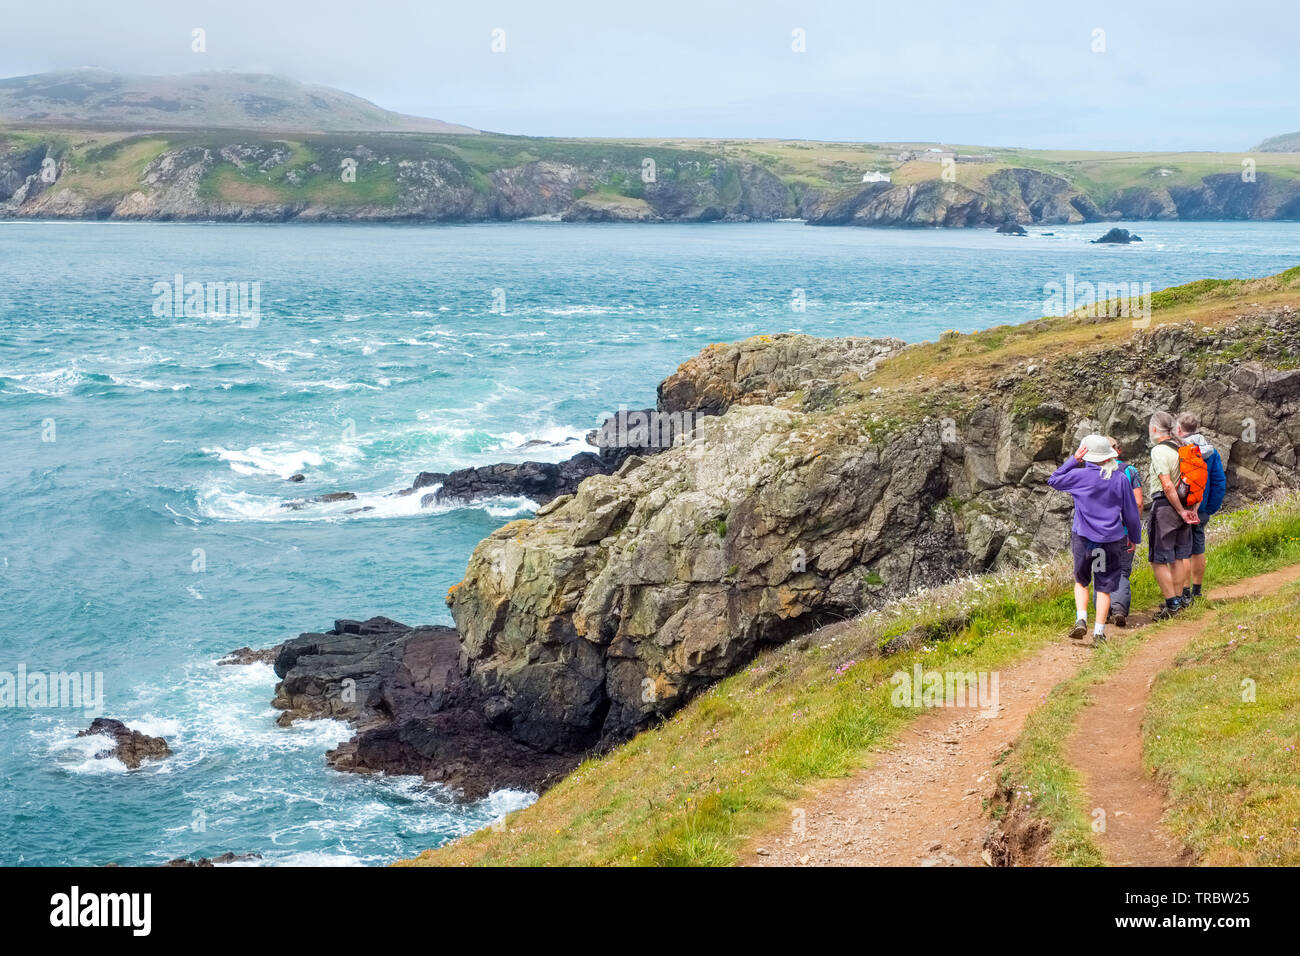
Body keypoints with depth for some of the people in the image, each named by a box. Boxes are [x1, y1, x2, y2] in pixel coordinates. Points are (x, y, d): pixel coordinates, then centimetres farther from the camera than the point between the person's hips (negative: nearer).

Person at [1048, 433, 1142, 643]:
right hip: (1112, 539, 1)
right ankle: (1099, 630, 5)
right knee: (1104, 586, 8)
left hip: (1083, 538, -1)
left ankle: (1081, 619, 0)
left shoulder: (1080, 475, -9)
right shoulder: (1120, 479, -3)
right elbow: (1131, 512, 5)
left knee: (1081, 580, 17)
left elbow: (1054, 480, 10)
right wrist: (1135, 538, 18)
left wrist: (1073, 459, 5)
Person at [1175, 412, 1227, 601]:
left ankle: (1185, 593, -4)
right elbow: (1220, 482, 7)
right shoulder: (1211, 451, 6)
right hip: (1202, 511, 7)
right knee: (1198, 550, 16)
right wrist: (1211, 509, 10)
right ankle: (1196, 590, 25)